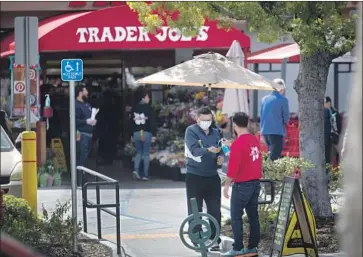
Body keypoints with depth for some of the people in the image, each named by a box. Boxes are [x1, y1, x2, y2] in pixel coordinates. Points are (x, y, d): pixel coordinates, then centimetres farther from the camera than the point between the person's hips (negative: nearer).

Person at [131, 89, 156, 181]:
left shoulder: (135, 108, 7)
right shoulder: (149, 108, -8)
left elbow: (131, 122, 10)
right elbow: (152, 122, -11)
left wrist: (131, 135, 17)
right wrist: (154, 135, -8)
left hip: (136, 133, 4)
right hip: (146, 133, -4)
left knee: (138, 152, 15)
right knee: (146, 153, 3)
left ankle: (136, 169, -7)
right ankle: (145, 175, 2)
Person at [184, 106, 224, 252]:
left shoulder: (215, 132, 8)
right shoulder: (191, 131, -8)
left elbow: (220, 151, 17)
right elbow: (194, 150, -22)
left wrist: (220, 157, -7)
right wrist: (209, 150, -41)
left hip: (212, 176, 4)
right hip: (195, 176, -4)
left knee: (215, 209, 4)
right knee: (195, 210, 1)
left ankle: (214, 239, 10)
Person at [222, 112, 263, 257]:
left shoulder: (237, 144, -17)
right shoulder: (255, 140, 4)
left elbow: (233, 167, -18)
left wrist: (226, 185, -11)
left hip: (242, 185, -7)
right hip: (256, 182, 7)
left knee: (236, 217, -1)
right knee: (253, 215, 11)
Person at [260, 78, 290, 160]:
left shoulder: (264, 99, 8)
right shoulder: (283, 100, -8)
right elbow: (286, 117, -3)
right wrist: (284, 122, 18)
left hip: (264, 131, 6)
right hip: (276, 131, -6)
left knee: (271, 153, 19)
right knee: (274, 156, -6)